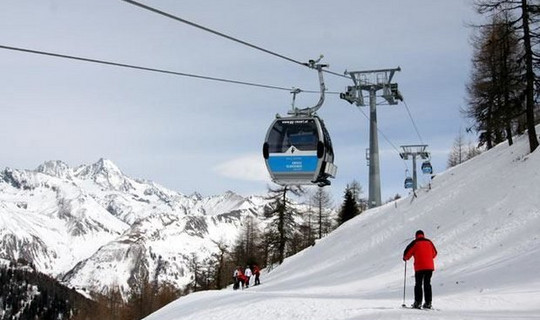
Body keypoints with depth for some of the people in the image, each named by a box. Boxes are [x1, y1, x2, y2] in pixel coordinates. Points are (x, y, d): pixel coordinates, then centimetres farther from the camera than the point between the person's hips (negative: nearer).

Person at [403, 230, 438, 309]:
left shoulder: (415, 243, -2)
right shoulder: (429, 242, 10)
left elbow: (407, 252, -3)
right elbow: (434, 253, 19)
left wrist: (405, 258, 19)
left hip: (419, 267, -4)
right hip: (430, 267, 4)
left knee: (418, 284, 3)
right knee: (427, 284, 10)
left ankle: (418, 302, -3)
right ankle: (428, 303, 7)